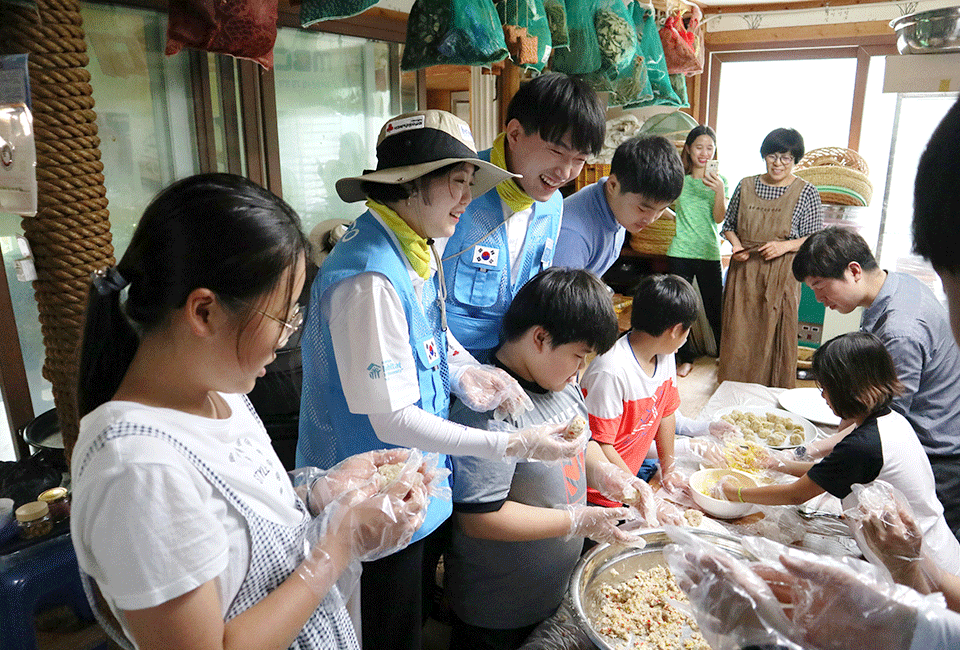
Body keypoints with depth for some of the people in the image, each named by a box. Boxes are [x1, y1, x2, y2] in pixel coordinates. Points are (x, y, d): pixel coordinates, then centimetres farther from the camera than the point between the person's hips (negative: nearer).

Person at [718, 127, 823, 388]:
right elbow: (728, 225, 16)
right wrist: (736, 244, -4)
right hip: (743, 270, 3)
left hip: (781, 273, -2)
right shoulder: (746, 186, 7)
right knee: (739, 332, 5)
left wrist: (785, 245, -15)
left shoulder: (806, 193, -1)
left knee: (775, 334, -1)